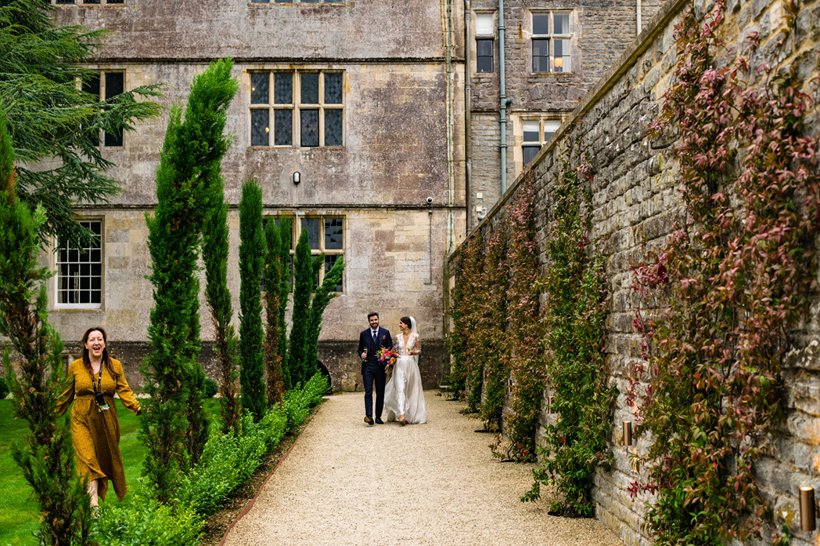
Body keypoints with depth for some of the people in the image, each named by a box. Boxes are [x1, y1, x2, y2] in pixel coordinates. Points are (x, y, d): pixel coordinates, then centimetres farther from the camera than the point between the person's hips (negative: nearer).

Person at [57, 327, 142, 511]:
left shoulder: (115, 365, 2)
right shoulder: (75, 367, 1)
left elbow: (124, 390, -2)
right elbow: (67, 394, 12)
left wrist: (138, 408, -17)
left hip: (106, 419, 2)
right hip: (82, 419, -1)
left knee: (106, 458, 11)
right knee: (87, 459, -13)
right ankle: (94, 504, -17)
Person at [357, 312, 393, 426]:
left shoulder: (385, 332, 6)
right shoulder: (363, 334, 8)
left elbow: (391, 348, 7)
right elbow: (360, 349, 15)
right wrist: (361, 354, -8)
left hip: (380, 366, 1)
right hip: (367, 366, -1)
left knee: (380, 393, 5)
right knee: (368, 392, -11)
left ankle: (378, 417, 13)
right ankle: (369, 416, -19)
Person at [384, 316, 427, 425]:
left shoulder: (415, 336, -1)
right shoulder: (398, 337, 8)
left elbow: (419, 350, 2)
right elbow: (395, 351, 14)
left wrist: (413, 352, -18)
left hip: (410, 365, -2)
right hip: (399, 365, 2)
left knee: (410, 390, 6)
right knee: (400, 389, -11)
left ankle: (409, 415, 21)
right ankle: (401, 415, -19)